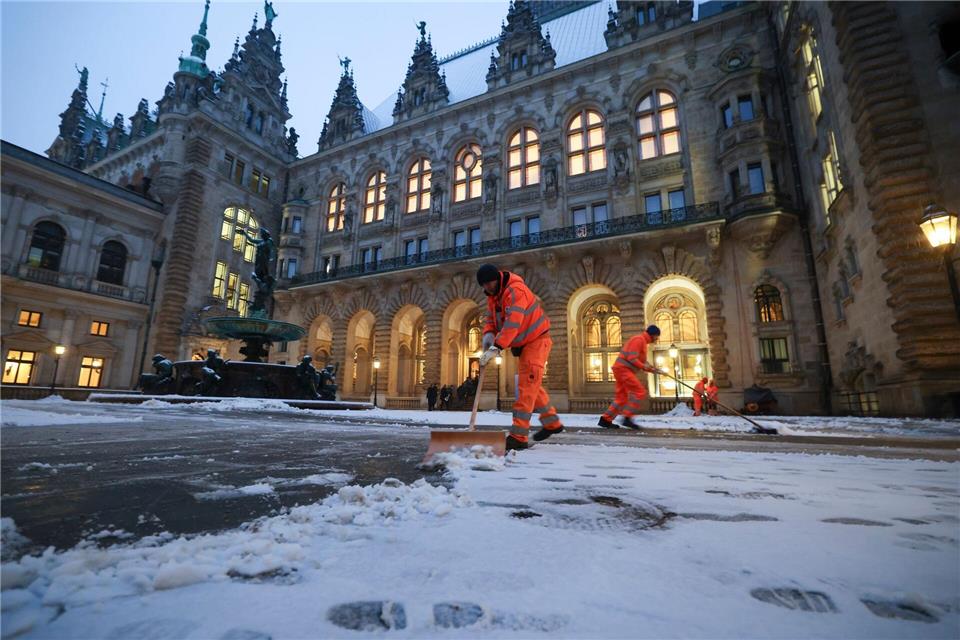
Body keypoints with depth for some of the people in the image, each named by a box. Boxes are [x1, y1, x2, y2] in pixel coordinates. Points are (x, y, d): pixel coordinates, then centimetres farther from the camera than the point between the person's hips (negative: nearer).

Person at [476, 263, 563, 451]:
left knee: (527, 385, -15)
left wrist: (497, 347, -43)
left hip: (537, 340, -10)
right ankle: (552, 423, 33)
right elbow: (491, 319, 7)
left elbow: (512, 323, -37)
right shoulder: (492, 296, 5)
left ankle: (518, 437, -14)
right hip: (523, 344, 10)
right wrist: (488, 334, -16)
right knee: (532, 385, 17)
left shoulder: (516, 290, -26)